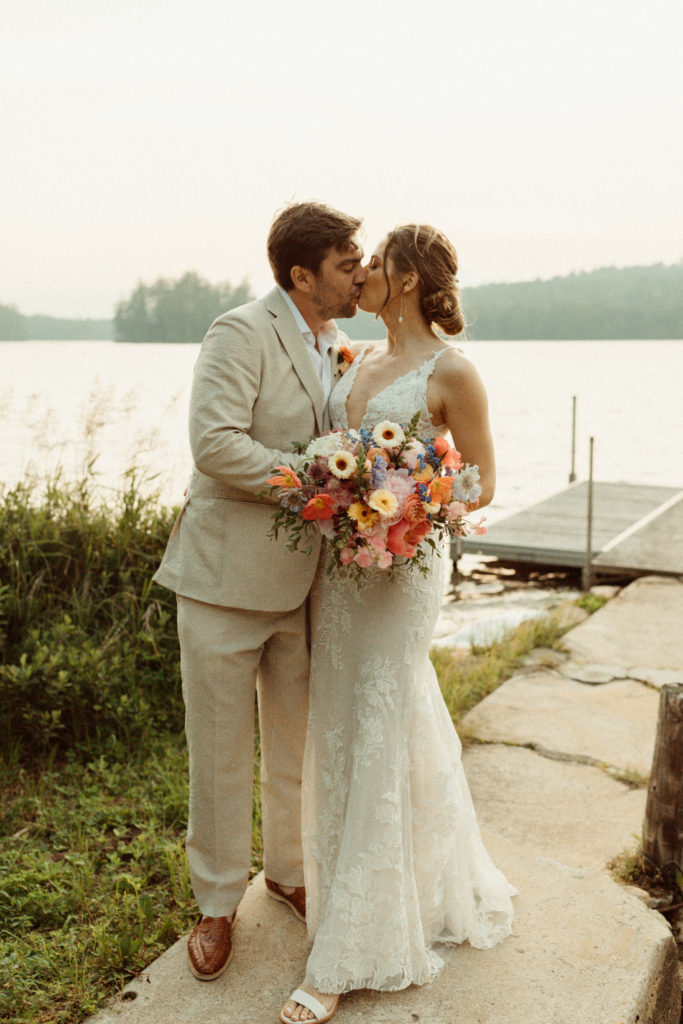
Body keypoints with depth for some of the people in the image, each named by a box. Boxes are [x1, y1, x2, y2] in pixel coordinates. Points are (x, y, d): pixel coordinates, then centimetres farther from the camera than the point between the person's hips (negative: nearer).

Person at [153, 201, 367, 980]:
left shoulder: (333, 350, 10)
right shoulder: (241, 333, -13)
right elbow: (215, 444, -24)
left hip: (301, 583, 6)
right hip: (226, 578, -6)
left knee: (294, 744, 18)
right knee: (220, 752, 8)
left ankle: (288, 869, 40)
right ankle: (217, 902, 28)